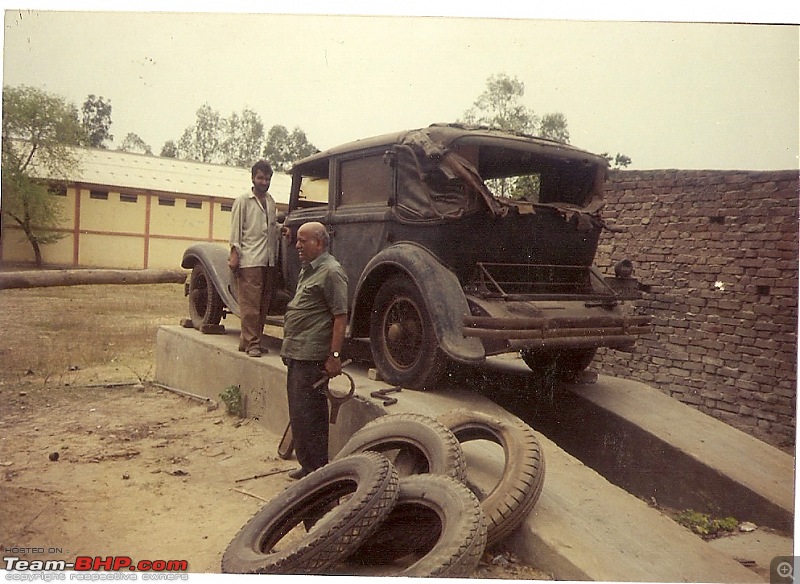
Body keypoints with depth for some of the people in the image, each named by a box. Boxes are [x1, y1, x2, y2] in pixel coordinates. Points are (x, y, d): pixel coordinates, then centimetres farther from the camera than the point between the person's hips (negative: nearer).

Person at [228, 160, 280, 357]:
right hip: (249, 260, -6)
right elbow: (236, 229, -2)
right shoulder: (242, 201, 2)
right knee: (250, 304, -8)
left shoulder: (271, 202, 18)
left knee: (264, 303, 7)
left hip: (269, 260, 6)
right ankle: (251, 343, -4)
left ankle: (248, 340, 15)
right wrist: (235, 253, -9)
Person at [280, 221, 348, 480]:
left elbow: (341, 317, -18)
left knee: (308, 415, -5)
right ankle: (307, 464, 29)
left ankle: (317, 471, 7)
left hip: (313, 358, -10)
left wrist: (335, 356, -22)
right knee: (298, 413, 16)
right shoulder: (308, 270, 17)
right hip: (297, 355, 10)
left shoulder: (330, 272, -13)